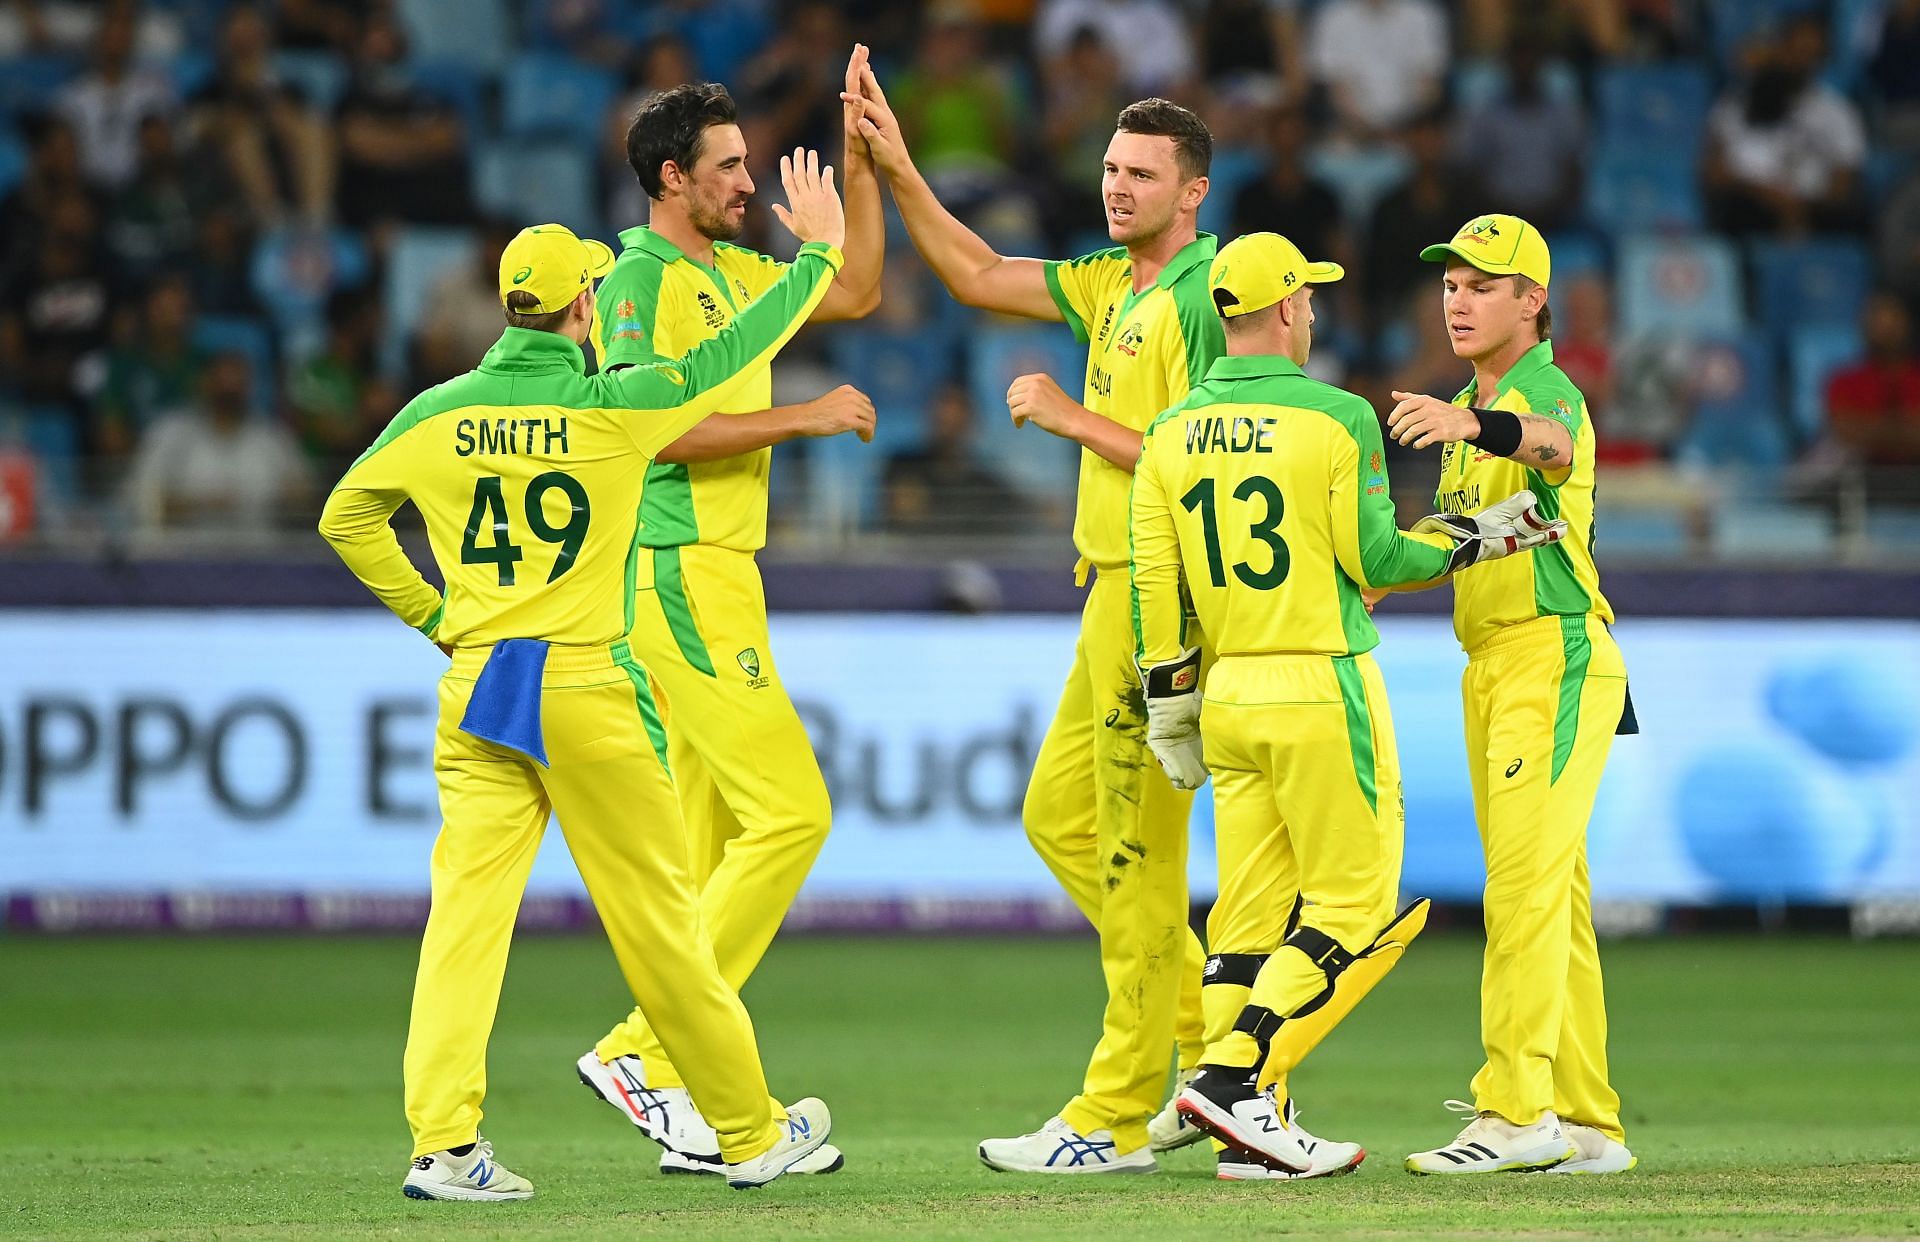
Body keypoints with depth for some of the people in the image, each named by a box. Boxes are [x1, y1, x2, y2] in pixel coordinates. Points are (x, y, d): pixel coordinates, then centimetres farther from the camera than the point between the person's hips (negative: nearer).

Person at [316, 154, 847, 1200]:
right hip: (586, 688, -3)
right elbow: (733, 354, 2)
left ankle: (443, 1141, -15)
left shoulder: (439, 413, 3)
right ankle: (748, 1132, 16)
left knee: (467, 907, -2)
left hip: (472, 687, 3)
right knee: (658, 916, 5)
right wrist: (820, 252, 15)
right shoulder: (612, 408, -8)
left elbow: (344, 516, 12)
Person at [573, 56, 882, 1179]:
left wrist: (864, 166, 18)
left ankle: (692, 1112, 8)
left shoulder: (731, 273, 17)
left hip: (721, 572, 10)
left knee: (713, 838, 8)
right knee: (789, 810, -15)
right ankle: (647, 1053, -13)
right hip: (681, 572, -10)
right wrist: (805, 417, -17)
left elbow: (855, 293, 27)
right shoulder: (643, 281, -11)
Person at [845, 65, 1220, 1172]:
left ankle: (1116, 1119, -4)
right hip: (1121, 592, 10)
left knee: (1136, 851, -7)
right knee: (1060, 813, 16)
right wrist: (897, 169, 14)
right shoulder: (1113, 283, 14)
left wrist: (1073, 418, -13)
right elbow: (981, 276, 22)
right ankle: (1214, 1038, 20)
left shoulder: (1204, 295, -14)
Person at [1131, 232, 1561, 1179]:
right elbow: (1375, 559, -9)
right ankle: (1234, 1074, -14)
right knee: (1350, 903, 0)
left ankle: (1253, 1132, 5)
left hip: (1226, 695, 6)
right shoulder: (1338, 419, -9)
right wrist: (1475, 540, 6)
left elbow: (1153, 580, 5)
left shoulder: (1171, 433, 6)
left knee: (1252, 911, 8)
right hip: (1323, 688, -6)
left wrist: (1169, 701, 11)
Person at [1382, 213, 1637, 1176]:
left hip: (1556, 660, -10)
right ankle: (1586, 1126, 14)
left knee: (1527, 885, -16)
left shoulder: (1547, 391, -12)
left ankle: (1515, 1111, -19)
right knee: (1553, 900, 10)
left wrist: (1476, 428, -57)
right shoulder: (1469, 411, 18)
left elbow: (1552, 444, -37)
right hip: (1490, 666, 10)